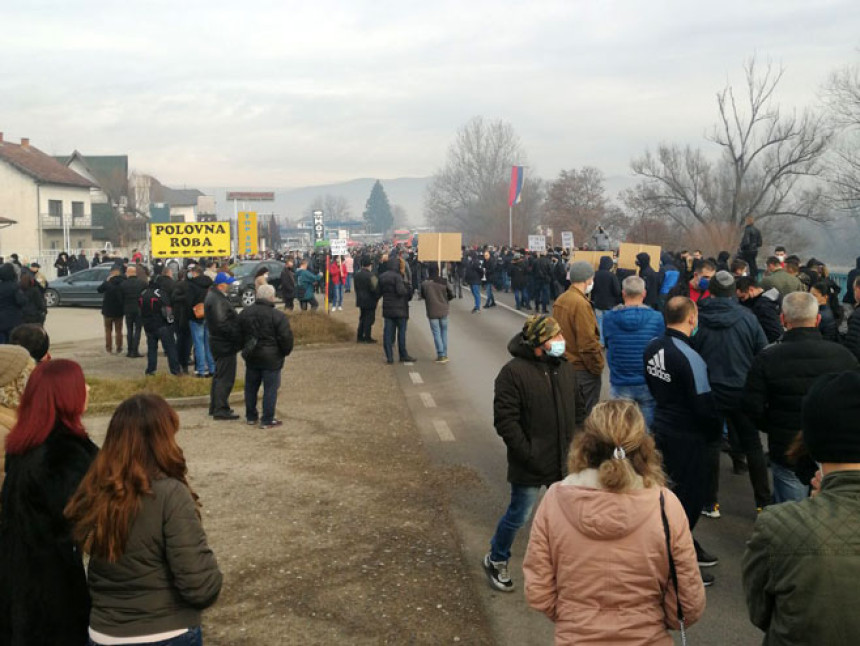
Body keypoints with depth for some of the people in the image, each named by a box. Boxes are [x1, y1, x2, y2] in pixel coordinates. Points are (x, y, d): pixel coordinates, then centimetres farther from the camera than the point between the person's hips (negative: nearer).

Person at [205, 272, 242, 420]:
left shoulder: (213, 296, 12)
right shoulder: (217, 301, -22)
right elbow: (222, 324, -27)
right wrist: (237, 335, -20)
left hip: (218, 342, 11)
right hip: (225, 344, -11)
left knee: (220, 376, 20)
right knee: (225, 378, -4)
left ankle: (215, 407, 29)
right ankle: (221, 409, 1)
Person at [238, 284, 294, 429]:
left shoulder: (245, 313, 3)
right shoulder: (278, 316, -15)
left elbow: (239, 334, 12)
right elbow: (286, 337, -16)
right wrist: (285, 351, 2)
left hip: (251, 357, 5)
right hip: (271, 358, -5)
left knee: (251, 387, 17)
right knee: (270, 389, 3)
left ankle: (251, 416, 26)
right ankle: (267, 420, 5)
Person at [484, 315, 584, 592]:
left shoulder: (566, 368, 4)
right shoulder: (514, 372, -18)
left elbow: (578, 411, 14)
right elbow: (505, 420, -19)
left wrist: (575, 445, 6)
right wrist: (528, 453, -19)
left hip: (564, 463, 6)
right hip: (530, 466, -6)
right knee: (518, 516, 8)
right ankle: (496, 560, 33)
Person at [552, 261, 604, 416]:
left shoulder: (560, 300, 5)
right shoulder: (580, 304, -22)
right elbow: (588, 342, -22)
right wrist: (598, 367, -10)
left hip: (565, 365, 9)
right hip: (583, 369, -9)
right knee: (587, 414, 2)